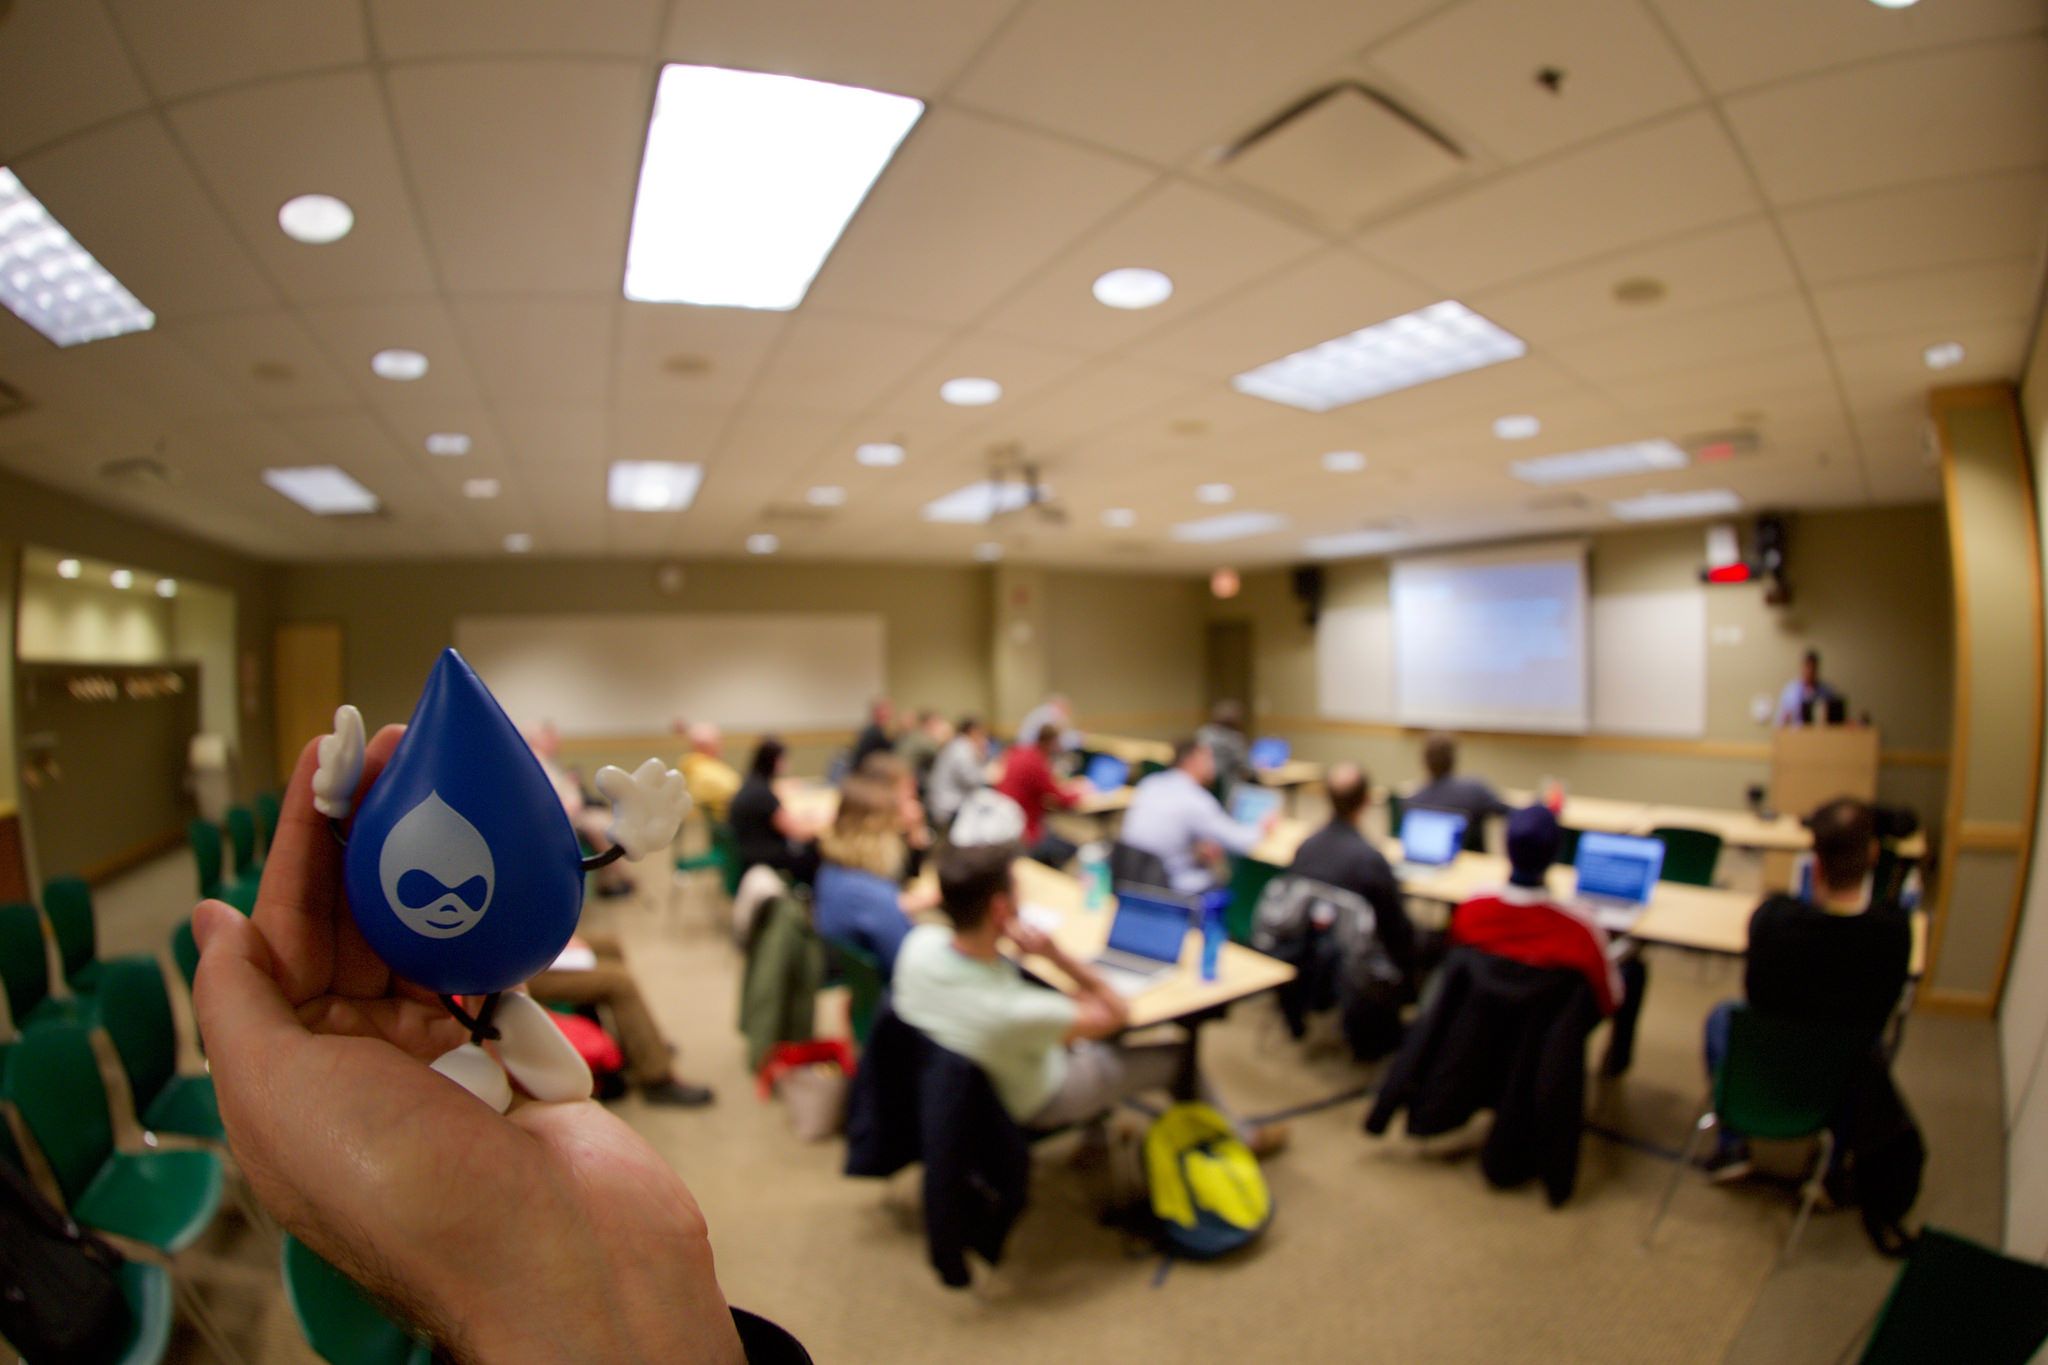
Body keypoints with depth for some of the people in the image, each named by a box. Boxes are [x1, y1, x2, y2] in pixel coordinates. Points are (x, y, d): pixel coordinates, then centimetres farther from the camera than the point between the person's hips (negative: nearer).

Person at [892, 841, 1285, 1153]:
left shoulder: (920, 941, -27)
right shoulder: (1013, 1011, -44)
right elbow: (1118, 1013, -26)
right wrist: (1054, 953, -35)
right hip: (1034, 1106, -5)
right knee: (1179, 1057, 12)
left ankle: (1101, 1111, 41)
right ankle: (1237, 1139, 41)